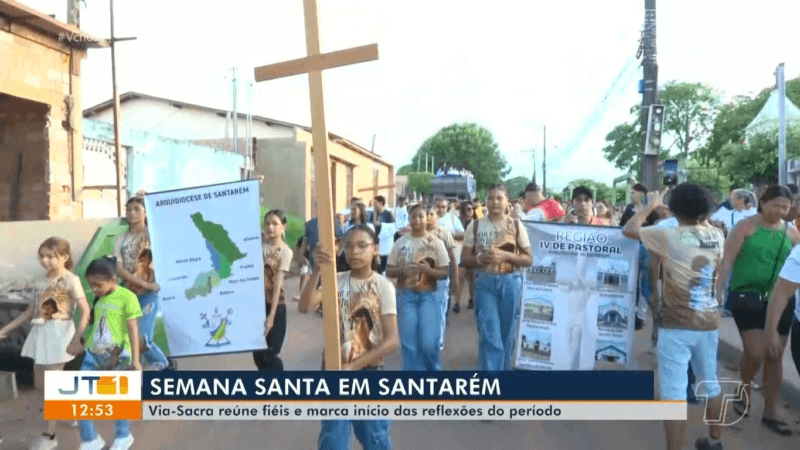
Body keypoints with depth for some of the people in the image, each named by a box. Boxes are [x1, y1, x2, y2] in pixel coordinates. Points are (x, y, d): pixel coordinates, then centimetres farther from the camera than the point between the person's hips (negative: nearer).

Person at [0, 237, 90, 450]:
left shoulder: (71, 280, -10)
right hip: (40, 334, 8)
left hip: (59, 334, -8)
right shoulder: (42, 282, 11)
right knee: (40, 384, 13)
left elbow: (85, 311, -16)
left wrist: (76, 339, -25)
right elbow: (30, 312, 18)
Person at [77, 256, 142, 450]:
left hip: (117, 356, -6)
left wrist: (135, 359, -12)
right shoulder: (99, 299, 8)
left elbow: (133, 330, -11)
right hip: (93, 354, 6)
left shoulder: (127, 297, -11)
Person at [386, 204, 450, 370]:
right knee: (409, 343, 0)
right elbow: (389, 271, 6)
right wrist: (402, 270, -15)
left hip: (429, 296, -1)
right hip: (406, 296, 2)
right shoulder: (400, 243, 5)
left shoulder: (436, 243, 1)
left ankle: (433, 368, 22)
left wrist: (429, 270, -19)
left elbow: (444, 272, 0)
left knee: (428, 343, -8)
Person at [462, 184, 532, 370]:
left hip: (510, 282, 1)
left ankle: (503, 367, 31)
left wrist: (506, 255, -14)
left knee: (506, 333, 12)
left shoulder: (516, 225, 2)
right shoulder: (475, 225, 3)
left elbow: (528, 259, 2)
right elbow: (465, 259, 4)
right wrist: (481, 258, -16)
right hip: (485, 282, -1)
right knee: (489, 335, -6)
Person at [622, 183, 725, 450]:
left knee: (673, 392, -2)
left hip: (677, 324, -6)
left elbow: (628, 229, -4)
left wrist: (649, 206, 9)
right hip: (709, 321, 6)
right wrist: (702, 219, 25)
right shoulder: (716, 236, 0)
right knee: (710, 383, 23)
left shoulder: (669, 236, -14)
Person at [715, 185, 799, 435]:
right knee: (756, 353, -12)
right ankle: (745, 388, 21)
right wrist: (716, 293, -13)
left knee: (774, 357, 8)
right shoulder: (746, 226, -5)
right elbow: (727, 262, -7)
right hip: (747, 297, -4)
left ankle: (770, 413, 21)